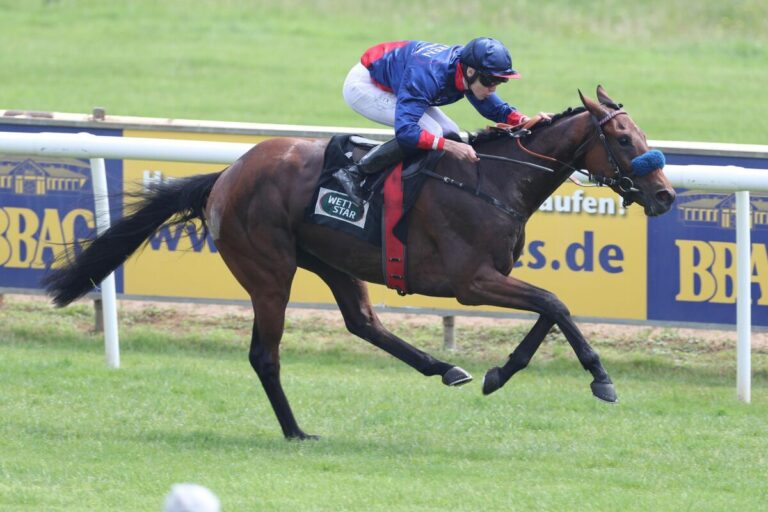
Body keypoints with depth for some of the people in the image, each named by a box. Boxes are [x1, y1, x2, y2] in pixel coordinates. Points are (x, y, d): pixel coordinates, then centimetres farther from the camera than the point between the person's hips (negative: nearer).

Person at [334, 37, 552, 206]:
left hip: (392, 87, 9)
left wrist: (526, 121, -21)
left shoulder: (470, 72, -15)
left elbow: (495, 108, -2)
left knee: (450, 134, -2)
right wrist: (450, 147, -51)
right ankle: (354, 173, -21)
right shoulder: (429, 76, -40)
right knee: (429, 130, -26)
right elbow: (405, 131, -45)